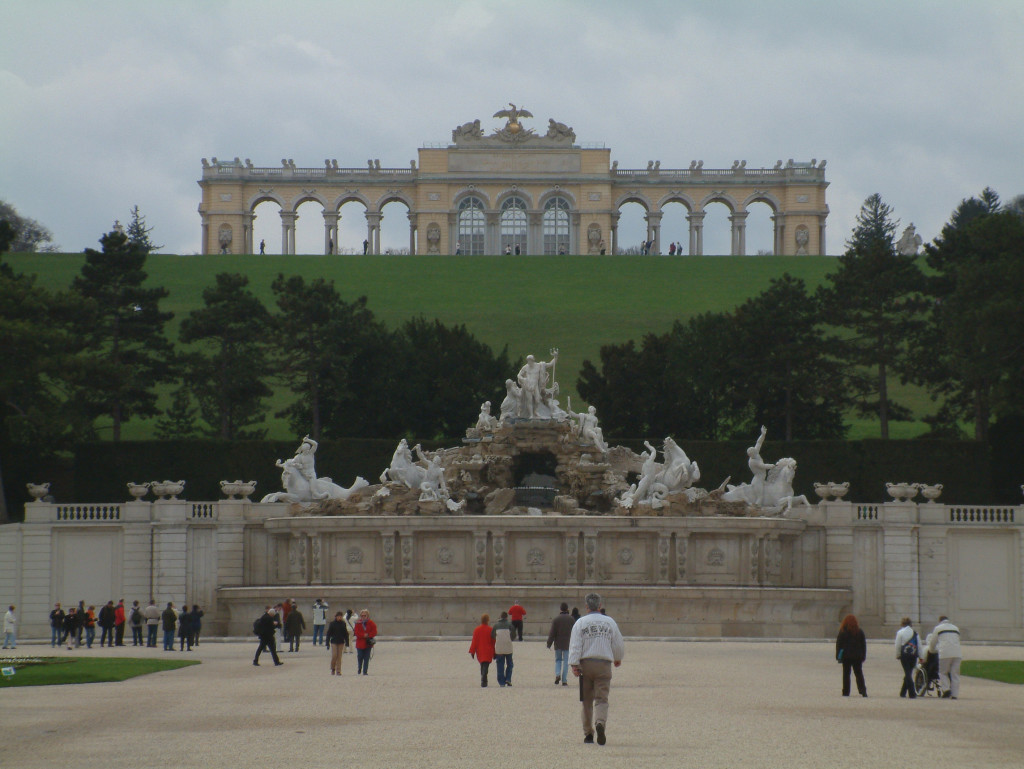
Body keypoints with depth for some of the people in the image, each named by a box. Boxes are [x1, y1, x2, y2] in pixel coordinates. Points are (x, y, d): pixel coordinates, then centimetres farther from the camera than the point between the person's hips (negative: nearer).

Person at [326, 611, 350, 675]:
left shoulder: (343, 624, 6)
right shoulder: (332, 624, 0)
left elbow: (346, 634, 12)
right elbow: (328, 633, 2)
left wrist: (347, 642, 7)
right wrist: (328, 642, -3)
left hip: (341, 642, 2)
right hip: (334, 642, -2)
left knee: (339, 657, 1)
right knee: (334, 656, -9)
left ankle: (338, 671, 4)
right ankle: (332, 669, 11)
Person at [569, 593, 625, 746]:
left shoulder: (580, 622, 2)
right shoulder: (609, 622, 6)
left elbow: (575, 645, -7)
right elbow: (618, 644, 13)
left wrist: (574, 664, -10)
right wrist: (618, 658, 31)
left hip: (585, 663, 0)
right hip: (604, 664, 0)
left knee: (587, 700, 10)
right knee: (601, 698, -3)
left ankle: (588, 733, 13)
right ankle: (600, 722, -31)